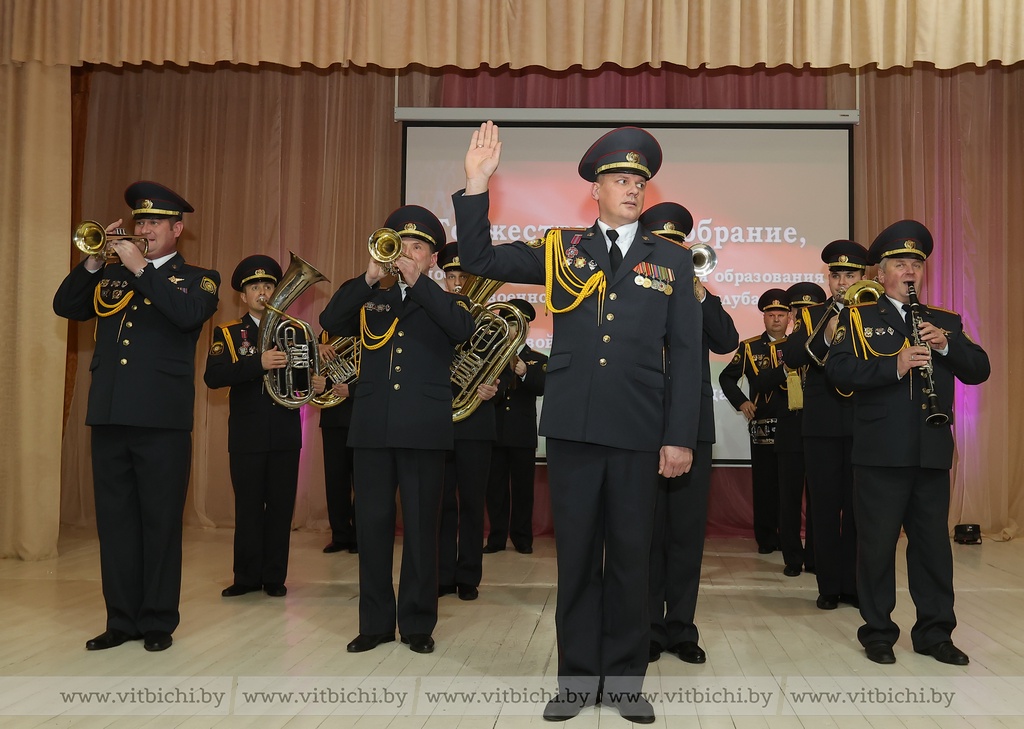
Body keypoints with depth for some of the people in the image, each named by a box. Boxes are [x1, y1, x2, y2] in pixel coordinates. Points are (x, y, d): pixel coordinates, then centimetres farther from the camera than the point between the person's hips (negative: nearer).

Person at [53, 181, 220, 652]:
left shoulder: (197, 278, 6)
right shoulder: (112, 277, 18)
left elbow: (189, 314, -15)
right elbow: (64, 306, 10)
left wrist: (140, 268, -13)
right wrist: (94, 261, -1)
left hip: (162, 418, -4)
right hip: (109, 415, 5)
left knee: (160, 522, 1)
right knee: (115, 522, 8)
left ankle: (158, 621, 11)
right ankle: (122, 620, 17)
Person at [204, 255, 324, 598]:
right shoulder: (227, 333, 4)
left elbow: (307, 371, 14)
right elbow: (212, 377, -12)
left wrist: (317, 383, -10)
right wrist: (259, 363, -24)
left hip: (285, 433, 2)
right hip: (247, 434, -2)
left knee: (281, 507, 4)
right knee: (248, 508, 3)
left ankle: (274, 577, 14)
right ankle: (247, 577, 14)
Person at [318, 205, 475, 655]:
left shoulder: (445, 303, 10)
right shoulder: (372, 302, 16)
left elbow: (462, 329, -12)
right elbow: (330, 322, 0)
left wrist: (417, 281, -14)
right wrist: (368, 279, -11)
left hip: (423, 429, -2)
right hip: (372, 428, 3)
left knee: (420, 529, 1)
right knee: (371, 527, 5)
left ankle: (417, 623, 13)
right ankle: (375, 622, 16)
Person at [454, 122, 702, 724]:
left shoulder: (672, 261, 7)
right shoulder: (562, 249, 9)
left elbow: (686, 355, 4)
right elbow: (479, 259, 6)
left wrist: (680, 437, -3)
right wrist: (477, 183, -4)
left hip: (639, 431, 0)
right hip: (572, 426, 1)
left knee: (631, 556, 8)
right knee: (576, 555, 8)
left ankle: (625, 679, 22)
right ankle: (578, 677, 21)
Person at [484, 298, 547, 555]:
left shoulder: (538, 360, 6)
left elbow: (541, 388, -12)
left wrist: (524, 373, -30)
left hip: (523, 434, -1)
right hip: (494, 431, 2)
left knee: (522, 487, 4)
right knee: (495, 487, 4)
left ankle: (522, 538, 13)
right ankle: (497, 537, 12)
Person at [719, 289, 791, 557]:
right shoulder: (749, 347, 9)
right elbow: (727, 377, 9)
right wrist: (741, 402, -3)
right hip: (762, 425, 0)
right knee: (764, 484, 1)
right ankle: (766, 538, 11)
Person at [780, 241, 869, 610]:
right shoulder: (811, 314, 9)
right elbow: (791, 355, -7)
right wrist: (826, 336, -21)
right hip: (822, 425, 0)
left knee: (858, 506, 3)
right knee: (824, 506, 3)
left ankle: (854, 584, 14)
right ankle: (829, 586, 12)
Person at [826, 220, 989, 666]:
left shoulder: (945, 322, 16)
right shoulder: (858, 318, 4)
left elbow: (979, 370, 8)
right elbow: (837, 368, -10)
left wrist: (946, 345, -10)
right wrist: (894, 366, -21)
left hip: (932, 451, 4)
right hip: (880, 449, -3)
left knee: (933, 541, 9)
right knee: (877, 543, 3)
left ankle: (935, 632, 21)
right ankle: (877, 631, 15)